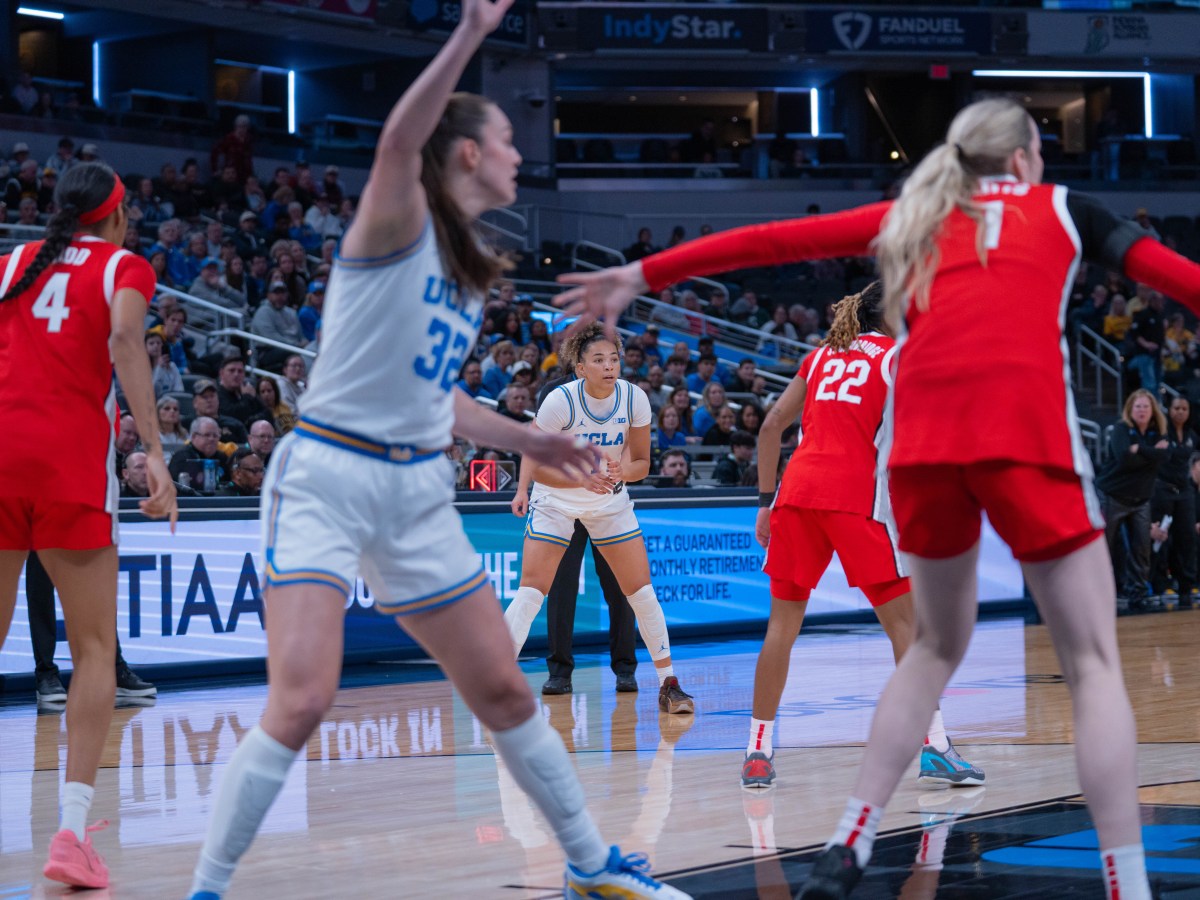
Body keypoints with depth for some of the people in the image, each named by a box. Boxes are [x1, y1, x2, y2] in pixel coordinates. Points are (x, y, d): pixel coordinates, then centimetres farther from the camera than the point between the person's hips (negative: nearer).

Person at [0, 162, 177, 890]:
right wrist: (154, 451, -17)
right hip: (71, 460, -3)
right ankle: (73, 830, -11)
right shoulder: (124, 266, 8)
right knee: (94, 647, 3)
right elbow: (124, 341, -10)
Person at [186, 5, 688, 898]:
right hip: (330, 478, -8)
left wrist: (528, 440, 23)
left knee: (505, 693, 12)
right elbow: (400, 142, -32)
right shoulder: (398, 224, -8)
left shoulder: (472, 268, 15)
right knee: (301, 701, -19)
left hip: (419, 494, 8)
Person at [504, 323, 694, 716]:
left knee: (642, 592, -2)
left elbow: (641, 463, -4)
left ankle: (669, 686, 8)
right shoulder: (560, 401, -23)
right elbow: (536, 466, -17)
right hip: (556, 501, -3)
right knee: (531, 592, -13)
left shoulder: (634, 399, -13)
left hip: (610, 501, 3)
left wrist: (622, 470, -26)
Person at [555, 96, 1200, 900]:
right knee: (1093, 660, 2)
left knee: (938, 646, 22)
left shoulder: (914, 216, 26)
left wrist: (643, 276, 26)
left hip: (924, 435, 4)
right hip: (1026, 428, -3)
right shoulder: (1062, 207, 20)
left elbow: (773, 241, 24)